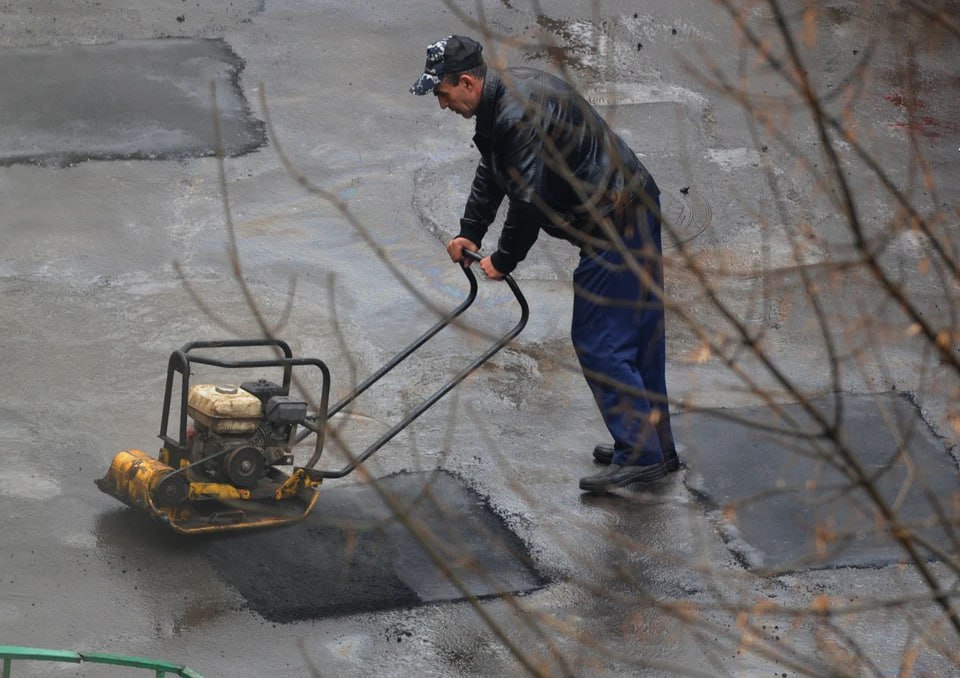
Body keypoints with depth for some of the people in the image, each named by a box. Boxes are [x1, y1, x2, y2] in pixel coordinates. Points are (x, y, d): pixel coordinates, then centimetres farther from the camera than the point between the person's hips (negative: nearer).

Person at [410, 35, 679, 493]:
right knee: (637, 337, 16)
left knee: (599, 342, -7)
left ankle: (640, 455, -3)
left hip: (616, 226, -11)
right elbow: (491, 174, 23)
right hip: (633, 215, 11)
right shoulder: (500, 99, 10)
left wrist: (503, 260, -10)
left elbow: (529, 198, -23)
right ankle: (656, 448, 25)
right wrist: (470, 232, 16)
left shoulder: (521, 113, -24)